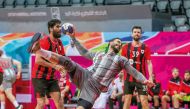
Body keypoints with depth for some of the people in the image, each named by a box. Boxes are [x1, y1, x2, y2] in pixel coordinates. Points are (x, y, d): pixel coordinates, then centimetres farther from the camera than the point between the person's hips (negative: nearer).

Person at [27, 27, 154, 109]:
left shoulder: (121, 60, 11)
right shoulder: (99, 54, 25)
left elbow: (133, 71, 2)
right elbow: (84, 52, 38)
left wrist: (144, 80, -16)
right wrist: (74, 38, 37)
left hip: (94, 88, -3)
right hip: (84, 76, 3)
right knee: (67, 61, -20)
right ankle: (38, 50, -31)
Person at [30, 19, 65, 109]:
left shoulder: (59, 43, 7)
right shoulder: (45, 41, -17)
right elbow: (38, 60, -26)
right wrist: (54, 66, -26)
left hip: (51, 77, 8)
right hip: (39, 77, -8)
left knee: (59, 101, 3)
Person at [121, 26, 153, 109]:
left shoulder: (145, 48, 3)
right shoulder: (126, 47, 5)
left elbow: (149, 63, 0)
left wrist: (150, 77, -12)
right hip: (128, 78, 1)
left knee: (144, 100, -6)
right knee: (127, 100, 1)